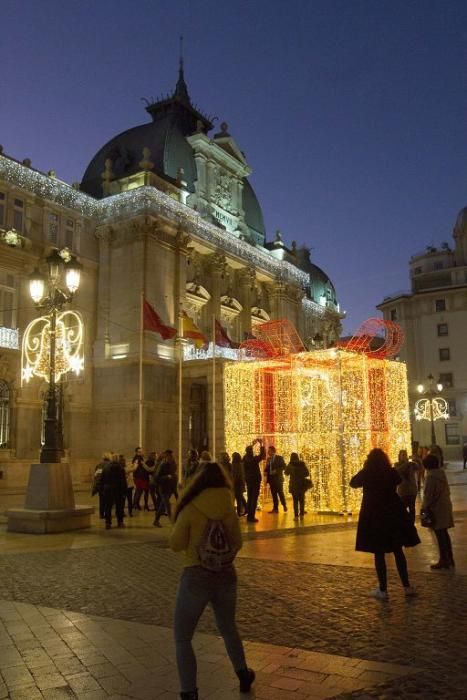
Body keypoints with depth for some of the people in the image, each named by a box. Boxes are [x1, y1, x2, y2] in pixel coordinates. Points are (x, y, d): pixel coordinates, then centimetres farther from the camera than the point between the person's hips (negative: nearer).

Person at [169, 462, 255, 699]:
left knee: (182, 639, 12)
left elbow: (176, 544, -7)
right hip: (226, 575, 5)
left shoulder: (190, 509, -14)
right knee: (228, 628, 29)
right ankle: (243, 676, 43)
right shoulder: (229, 509, -3)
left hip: (196, 577, -5)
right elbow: (236, 543, 8)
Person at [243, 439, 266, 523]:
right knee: (254, 499, -3)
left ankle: (249, 516, 15)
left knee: (249, 498, 13)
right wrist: (261, 444, -6)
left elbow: (248, 451, 18)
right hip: (255, 480, -7)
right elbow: (263, 455, -11)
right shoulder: (254, 459, -18)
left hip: (248, 480, 7)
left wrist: (253, 444, 25)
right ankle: (252, 516, -6)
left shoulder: (245, 458, -1)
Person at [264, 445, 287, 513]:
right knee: (273, 494, 6)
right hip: (271, 478, 5)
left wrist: (276, 471, -19)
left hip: (278, 478, -5)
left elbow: (283, 466, -8)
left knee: (280, 492, -4)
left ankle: (284, 505, 17)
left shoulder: (279, 458, -4)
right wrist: (265, 472, -3)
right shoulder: (268, 459, 13)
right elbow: (267, 467, 18)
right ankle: (275, 508, 10)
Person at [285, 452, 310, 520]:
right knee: (301, 500, 13)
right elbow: (307, 474, 0)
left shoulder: (290, 465, -8)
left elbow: (286, 473, 8)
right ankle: (301, 514, 14)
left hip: (294, 484, -2)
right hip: (302, 484, 2)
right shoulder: (302, 464, -5)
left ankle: (296, 516, -2)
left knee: (295, 500, 2)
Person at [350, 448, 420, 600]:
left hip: (373, 516, -2)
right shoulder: (391, 472, -3)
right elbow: (399, 480, 19)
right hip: (393, 514, 2)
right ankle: (407, 586, 16)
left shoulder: (366, 474, -8)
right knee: (398, 551, 12)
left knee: (379, 553, 4)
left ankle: (383, 590, 6)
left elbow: (353, 483, 10)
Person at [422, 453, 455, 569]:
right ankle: (449, 559, 23)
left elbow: (428, 495, -18)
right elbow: (446, 490, 14)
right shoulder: (441, 473, 7)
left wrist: (424, 507, -6)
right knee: (444, 533, 16)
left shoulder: (431, 477, -19)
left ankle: (443, 560, 8)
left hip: (436, 508, -9)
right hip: (445, 506, 9)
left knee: (440, 535, 0)